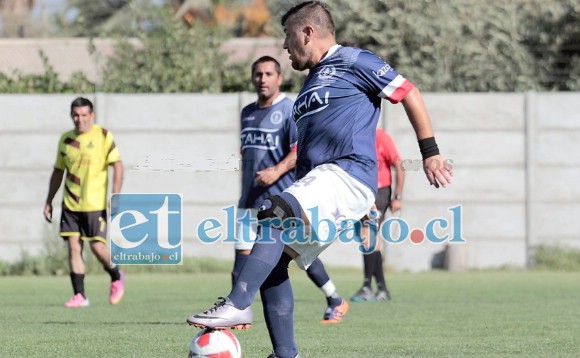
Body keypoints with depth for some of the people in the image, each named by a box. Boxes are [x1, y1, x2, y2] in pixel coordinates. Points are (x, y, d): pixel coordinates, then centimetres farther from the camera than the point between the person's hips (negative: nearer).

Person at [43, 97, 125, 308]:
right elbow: (58, 172, 19)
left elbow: (117, 166, -8)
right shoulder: (66, 139, 9)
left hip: (95, 204, -4)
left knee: (97, 246, -8)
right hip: (70, 204, 4)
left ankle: (116, 278, 21)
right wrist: (49, 201, 18)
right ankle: (79, 296, 0)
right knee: (73, 246, -3)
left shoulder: (103, 136, -4)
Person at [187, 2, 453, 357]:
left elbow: (409, 93, 0)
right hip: (318, 182, 10)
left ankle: (237, 306, -40)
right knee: (273, 259, 0)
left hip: (348, 175, -10)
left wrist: (430, 153, -3)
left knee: (275, 214, -31)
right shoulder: (312, 81, 28)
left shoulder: (353, 61, 2)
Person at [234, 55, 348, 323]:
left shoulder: (290, 110, -7)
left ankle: (335, 301, 16)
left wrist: (277, 171, -29)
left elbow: (302, 150, -15)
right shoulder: (248, 113, 16)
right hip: (251, 199, 7)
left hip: (282, 198, -6)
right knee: (243, 255, -3)